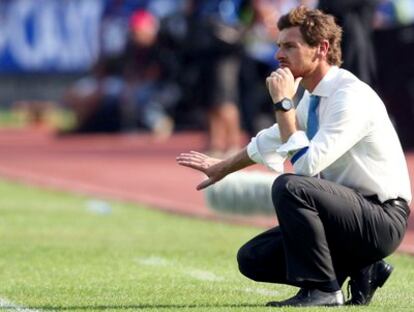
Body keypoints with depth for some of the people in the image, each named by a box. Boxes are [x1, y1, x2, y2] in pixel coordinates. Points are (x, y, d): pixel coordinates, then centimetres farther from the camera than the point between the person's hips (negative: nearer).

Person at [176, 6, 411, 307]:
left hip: (383, 220, -9)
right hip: (348, 213, 9)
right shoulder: (313, 98, 7)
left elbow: (305, 165, -29)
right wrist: (223, 167, 40)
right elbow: (273, 140, 27)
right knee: (253, 259, 4)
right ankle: (361, 271, 8)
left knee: (289, 186, -29)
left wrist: (283, 103, -22)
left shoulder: (351, 96, -21)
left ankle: (322, 289, -16)